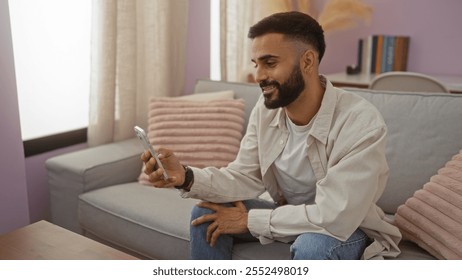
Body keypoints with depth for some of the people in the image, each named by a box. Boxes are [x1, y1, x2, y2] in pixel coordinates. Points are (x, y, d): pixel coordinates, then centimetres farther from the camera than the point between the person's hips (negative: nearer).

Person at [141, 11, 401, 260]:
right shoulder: (265, 109, -10)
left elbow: (333, 218, -32)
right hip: (289, 215, 5)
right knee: (207, 213, -8)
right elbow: (245, 178, -8)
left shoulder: (362, 124, -30)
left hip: (347, 227, -5)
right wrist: (187, 177, -28)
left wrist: (249, 220, -23)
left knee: (313, 245, -37)